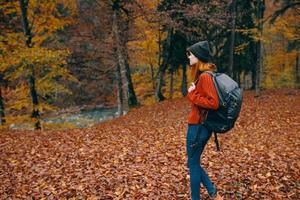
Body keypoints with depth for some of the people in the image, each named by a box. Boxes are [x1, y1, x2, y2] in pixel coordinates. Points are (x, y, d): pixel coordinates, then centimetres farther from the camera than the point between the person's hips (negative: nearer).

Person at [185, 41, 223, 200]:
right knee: (194, 163, 20)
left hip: (198, 127, -10)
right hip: (201, 126, 10)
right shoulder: (202, 75, 11)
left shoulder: (205, 76, -18)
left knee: (193, 164, 6)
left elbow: (213, 103, -24)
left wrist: (192, 95, -18)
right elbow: (206, 97, 16)